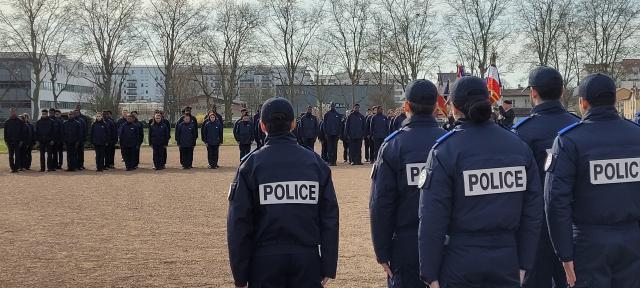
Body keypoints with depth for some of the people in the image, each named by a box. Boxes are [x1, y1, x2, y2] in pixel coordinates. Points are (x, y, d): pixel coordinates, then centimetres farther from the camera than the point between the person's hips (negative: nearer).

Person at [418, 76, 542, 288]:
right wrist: (524, 264, 12)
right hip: (506, 261, 3)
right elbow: (532, 212, 5)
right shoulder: (519, 146, 3)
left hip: (460, 263, -3)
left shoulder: (445, 151, -9)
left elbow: (432, 219, -11)